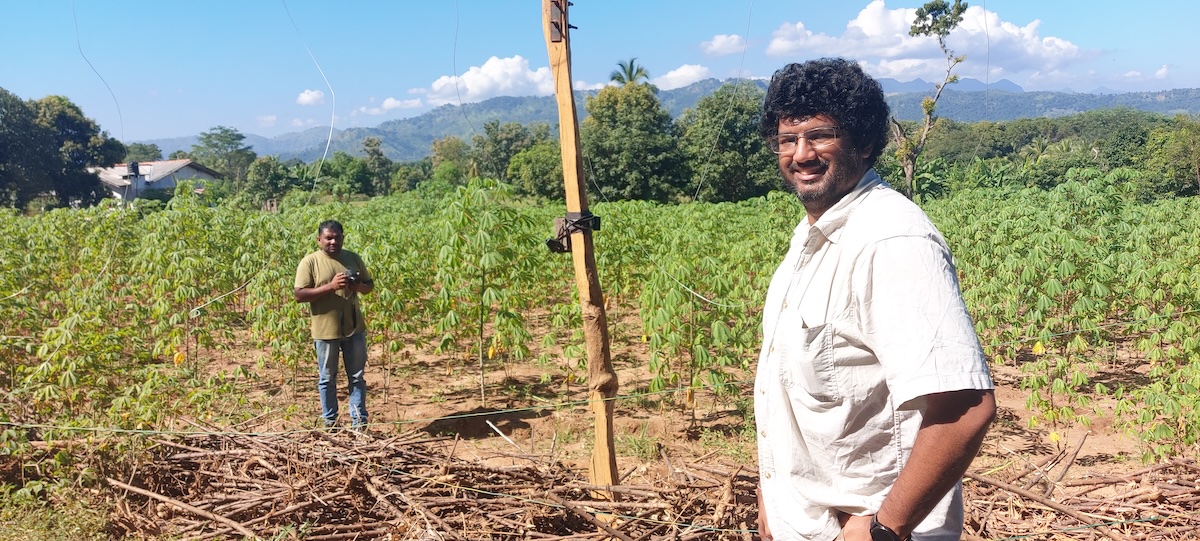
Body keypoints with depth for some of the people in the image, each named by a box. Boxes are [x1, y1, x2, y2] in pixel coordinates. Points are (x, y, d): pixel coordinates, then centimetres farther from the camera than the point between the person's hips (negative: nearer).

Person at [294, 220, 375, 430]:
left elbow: (369, 285, 14)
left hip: (354, 328, 3)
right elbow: (299, 295, -13)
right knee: (327, 379, 10)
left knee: (357, 377, 9)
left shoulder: (353, 258, 6)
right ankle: (330, 422, 24)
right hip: (325, 330, -3)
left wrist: (359, 286, -10)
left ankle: (359, 422, 18)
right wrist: (330, 286, -22)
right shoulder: (310, 262, -7)